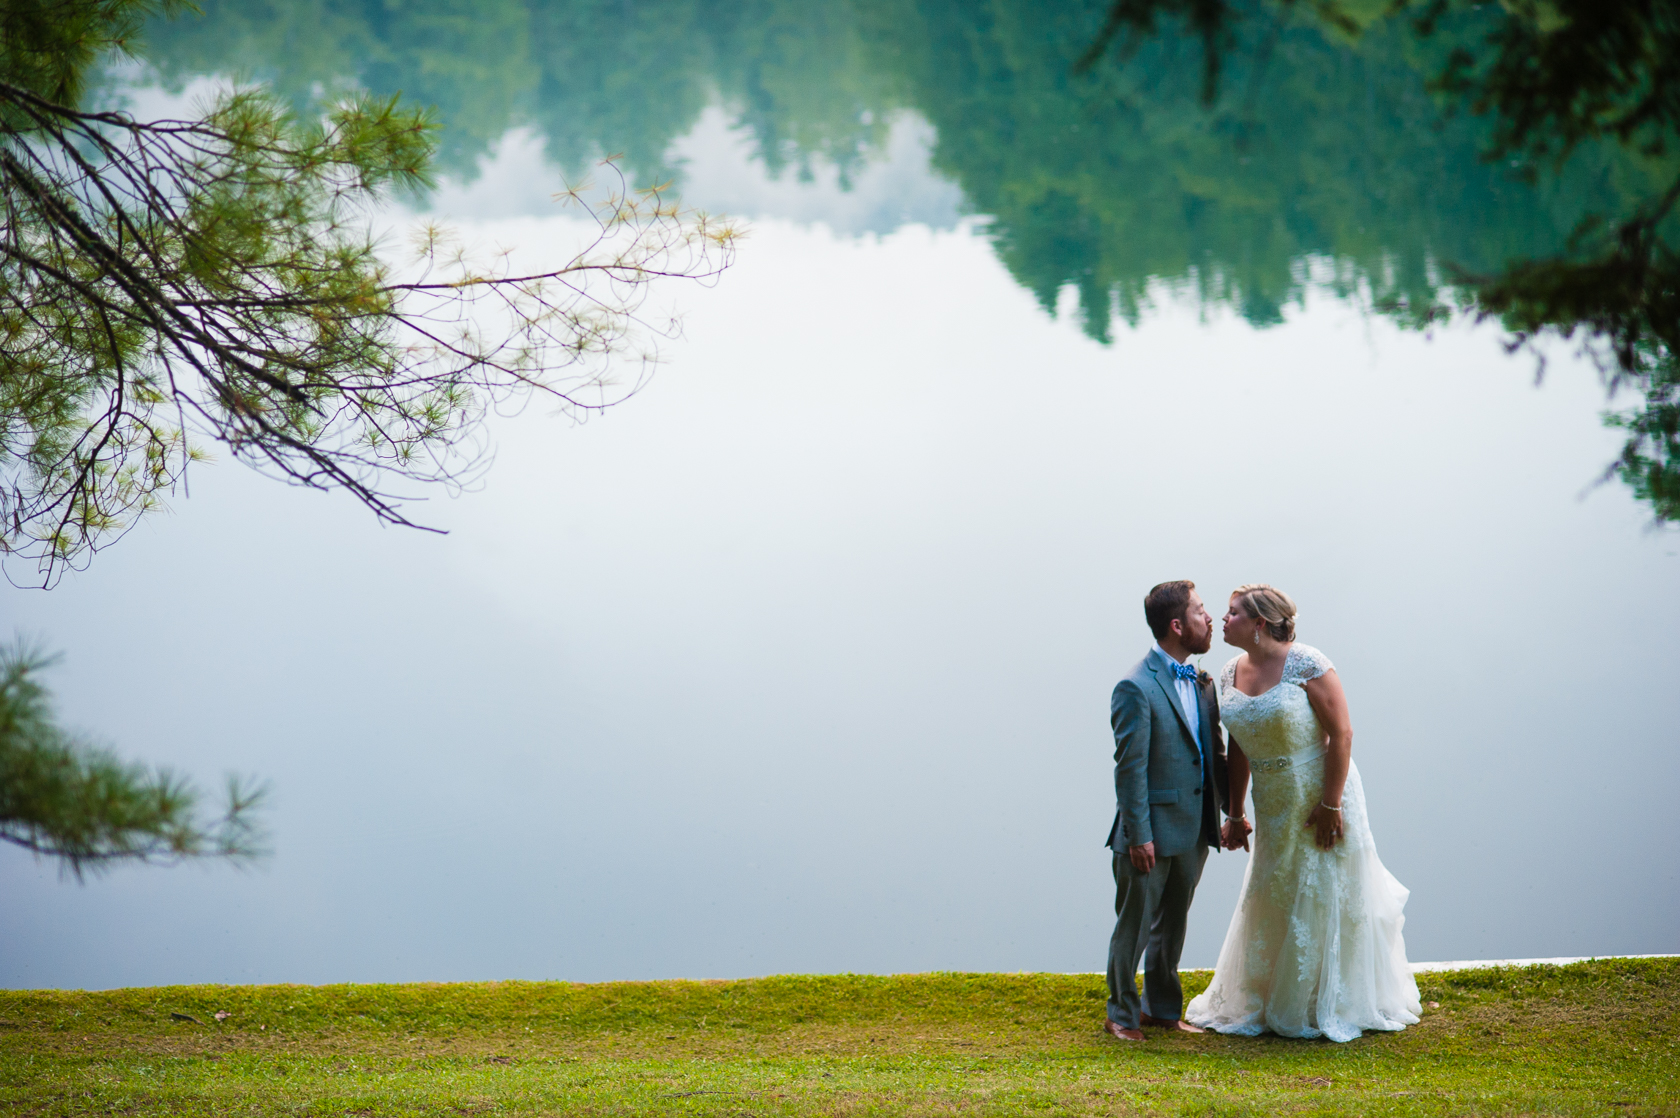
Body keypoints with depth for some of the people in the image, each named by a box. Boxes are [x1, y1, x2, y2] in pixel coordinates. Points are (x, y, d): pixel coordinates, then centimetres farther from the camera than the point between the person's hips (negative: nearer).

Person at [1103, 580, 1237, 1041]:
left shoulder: (1201, 682, 9)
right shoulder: (1137, 688, -16)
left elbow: (1215, 753, 16)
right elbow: (1130, 768, -17)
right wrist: (1138, 836, -18)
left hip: (1194, 830, 7)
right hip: (1152, 832, -7)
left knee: (1172, 925, 18)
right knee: (1134, 926, 4)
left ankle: (1162, 1008, 30)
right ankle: (1122, 1015, 17)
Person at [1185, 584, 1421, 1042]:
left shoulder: (1306, 665, -17)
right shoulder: (1231, 674, 2)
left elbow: (1342, 734, -17)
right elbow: (1238, 753, 9)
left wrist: (1331, 805, -19)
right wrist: (1235, 815, 9)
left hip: (1321, 803, -6)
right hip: (1274, 810, 6)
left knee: (1326, 900, 3)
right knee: (1270, 904, 13)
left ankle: (1327, 1009, 16)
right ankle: (1260, 1004, 26)